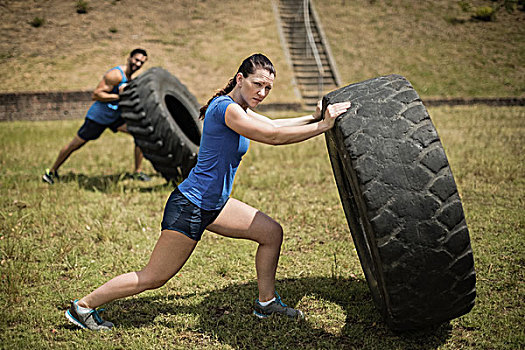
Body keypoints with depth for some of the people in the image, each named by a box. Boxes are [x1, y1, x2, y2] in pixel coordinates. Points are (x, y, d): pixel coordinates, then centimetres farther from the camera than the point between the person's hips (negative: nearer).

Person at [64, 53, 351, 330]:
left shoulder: (238, 108, 8)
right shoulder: (225, 108, -22)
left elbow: (274, 125, 21)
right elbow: (273, 136, -25)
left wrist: (313, 118, 12)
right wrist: (322, 126, -19)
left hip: (214, 204, 10)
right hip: (190, 207, -10)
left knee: (272, 232, 10)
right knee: (153, 278, 0)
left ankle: (266, 302, 25)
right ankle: (83, 306, 16)